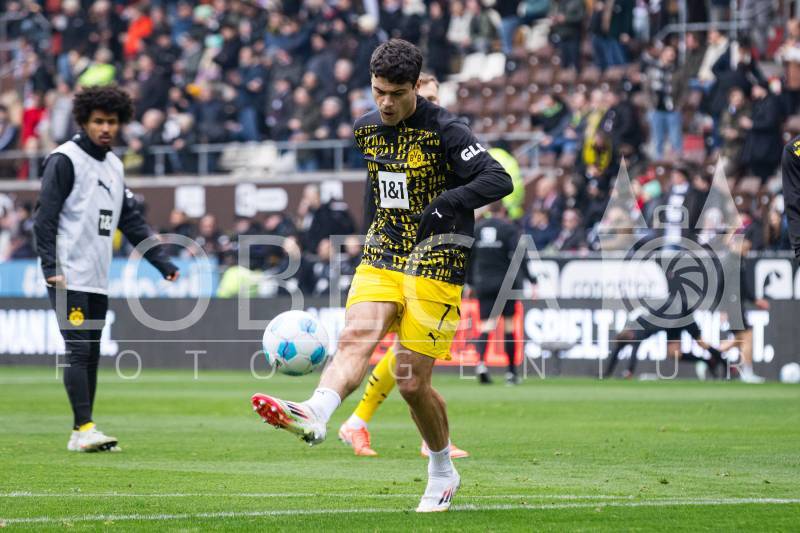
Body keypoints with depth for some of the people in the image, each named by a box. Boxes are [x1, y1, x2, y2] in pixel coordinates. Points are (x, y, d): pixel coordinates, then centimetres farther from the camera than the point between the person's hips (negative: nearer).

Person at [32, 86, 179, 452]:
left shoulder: (114, 165, 17)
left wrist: (162, 262, 14)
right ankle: (84, 428, -15)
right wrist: (50, 267, -20)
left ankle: (82, 435, 9)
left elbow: (131, 221, 21)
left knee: (92, 355, 6)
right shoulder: (65, 160, -7)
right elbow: (45, 217, -12)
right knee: (79, 350, -13)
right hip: (69, 277, -8)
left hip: (98, 280, 8)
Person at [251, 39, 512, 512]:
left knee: (413, 383, -3)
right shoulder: (366, 128, 8)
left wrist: (447, 202, -36)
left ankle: (443, 473, 19)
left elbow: (499, 180, -21)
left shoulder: (445, 130, -11)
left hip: (436, 266, -5)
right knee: (356, 336, -24)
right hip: (381, 258, 5)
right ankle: (315, 415, -49)